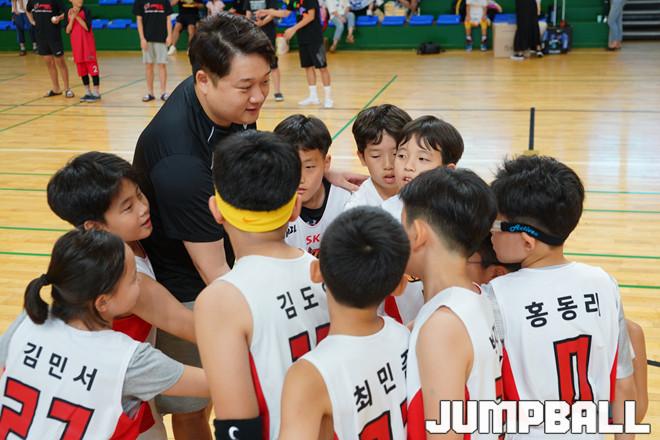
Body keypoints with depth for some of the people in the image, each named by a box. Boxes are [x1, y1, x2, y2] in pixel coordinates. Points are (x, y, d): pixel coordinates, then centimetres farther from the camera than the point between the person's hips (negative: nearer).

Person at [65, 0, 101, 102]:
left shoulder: (86, 11, -6)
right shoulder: (69, 13, 5)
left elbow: (87, 27, -16)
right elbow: (68, 31, 0)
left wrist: (77, 16, -18)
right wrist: (72, 18, -12)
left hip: (88, 44, -4)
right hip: (76, 45, 4)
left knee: (92, 67, -3)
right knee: (81, 69, 9)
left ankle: (96, 93, 3)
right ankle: (87, 92, 18)